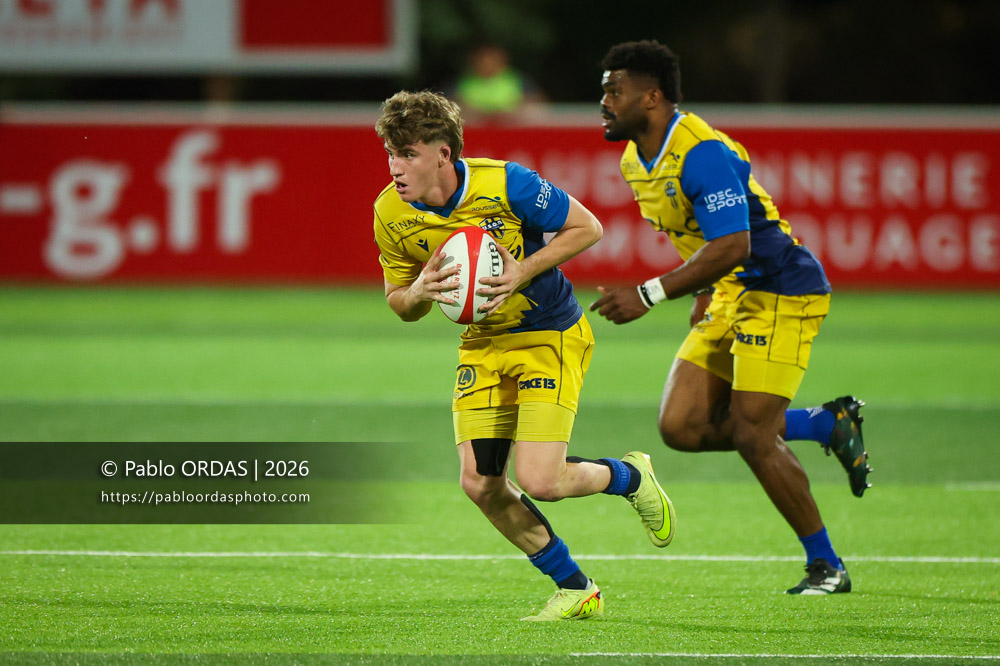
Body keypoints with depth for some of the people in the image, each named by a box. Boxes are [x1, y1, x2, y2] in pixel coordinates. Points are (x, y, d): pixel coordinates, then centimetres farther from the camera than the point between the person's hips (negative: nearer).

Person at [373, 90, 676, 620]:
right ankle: (576, 591, 14)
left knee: (538, 481, -16)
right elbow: (399, 303, 2)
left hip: (552, 334, -5)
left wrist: (525, 270, -24)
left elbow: (587, 227, -12)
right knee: (480, 483, -6)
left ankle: (630, 477, 19)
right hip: (483, 344, 5)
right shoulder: (391, 214, -11)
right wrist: (421, 290, -22)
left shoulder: (505, 184, -24)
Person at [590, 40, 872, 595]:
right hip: (732, 298, 9)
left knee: (751, 435, -12)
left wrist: (648, 296, -31)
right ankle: (829, 425, 15)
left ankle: (826, 566, 4)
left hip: (783, 293, -9)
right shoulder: (636, 161, 7)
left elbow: (730, 247, -31)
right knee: (682, 428, -1)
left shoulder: (702, 153, -24)